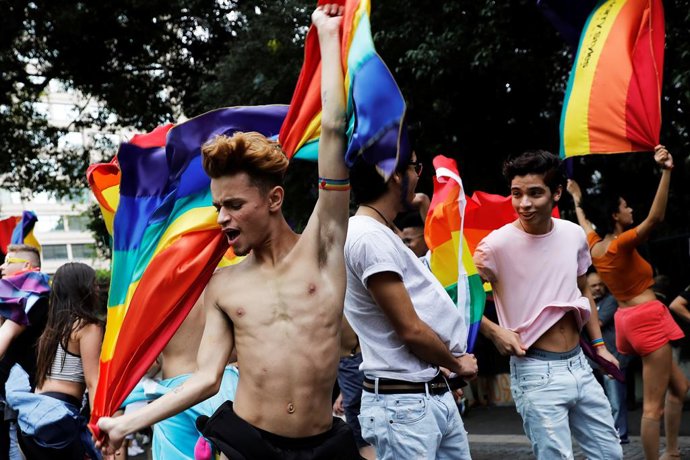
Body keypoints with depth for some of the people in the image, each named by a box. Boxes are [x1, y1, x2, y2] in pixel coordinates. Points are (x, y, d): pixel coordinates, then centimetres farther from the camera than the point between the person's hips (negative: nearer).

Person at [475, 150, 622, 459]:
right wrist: (494, 331, -22)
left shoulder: (574, 234, 3)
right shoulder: (497, 244, -15)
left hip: (579, 365, 6)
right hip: (537, 372, -6)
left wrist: (599, 345, 17)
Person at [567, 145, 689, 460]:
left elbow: (584, 220, 31)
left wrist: (577, 198, 49)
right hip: (647, 318, -9)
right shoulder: (621, 244, -15)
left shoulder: (595, 245, 8)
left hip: (629, 319, 9)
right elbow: (655, 218, -31)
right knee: (653, 404, -8)